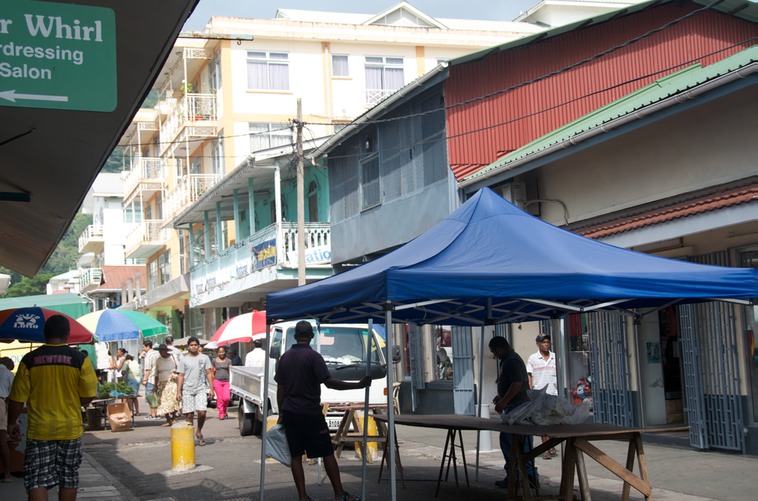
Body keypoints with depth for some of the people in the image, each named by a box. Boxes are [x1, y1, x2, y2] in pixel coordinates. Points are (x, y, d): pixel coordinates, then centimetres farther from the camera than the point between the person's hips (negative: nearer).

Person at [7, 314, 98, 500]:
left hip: (39, 430, -1)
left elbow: (17, 398, -2)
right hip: (70, 429, 1)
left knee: (37, 480, 0)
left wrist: (12, 422, 14)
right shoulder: (79, 359, -7)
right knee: (69, 479, 14)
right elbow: (89, 396, -4)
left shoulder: (30, 359, -6)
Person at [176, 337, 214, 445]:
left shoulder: (204, 358, 8)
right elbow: (181, 376, 6)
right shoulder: (184, 360, 7)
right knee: (189, 414, 0)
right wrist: (178, 391, -1)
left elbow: (209, 373, 8)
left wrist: (211, 388, 0)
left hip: (201, 389, 0)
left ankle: (199, 432, 9)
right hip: (187, 390, 0)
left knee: (201, 412, -14)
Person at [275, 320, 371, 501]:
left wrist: (281, 414, 16)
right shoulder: (313, 356, -11)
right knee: (327, 453, 2)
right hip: (310, 412, -5)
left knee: (296, 456, 7)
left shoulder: (285, 357, 8)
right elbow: (329, 382, -18)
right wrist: (358, 385, -16)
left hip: (289, 412, 6)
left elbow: (281, 388, 10)